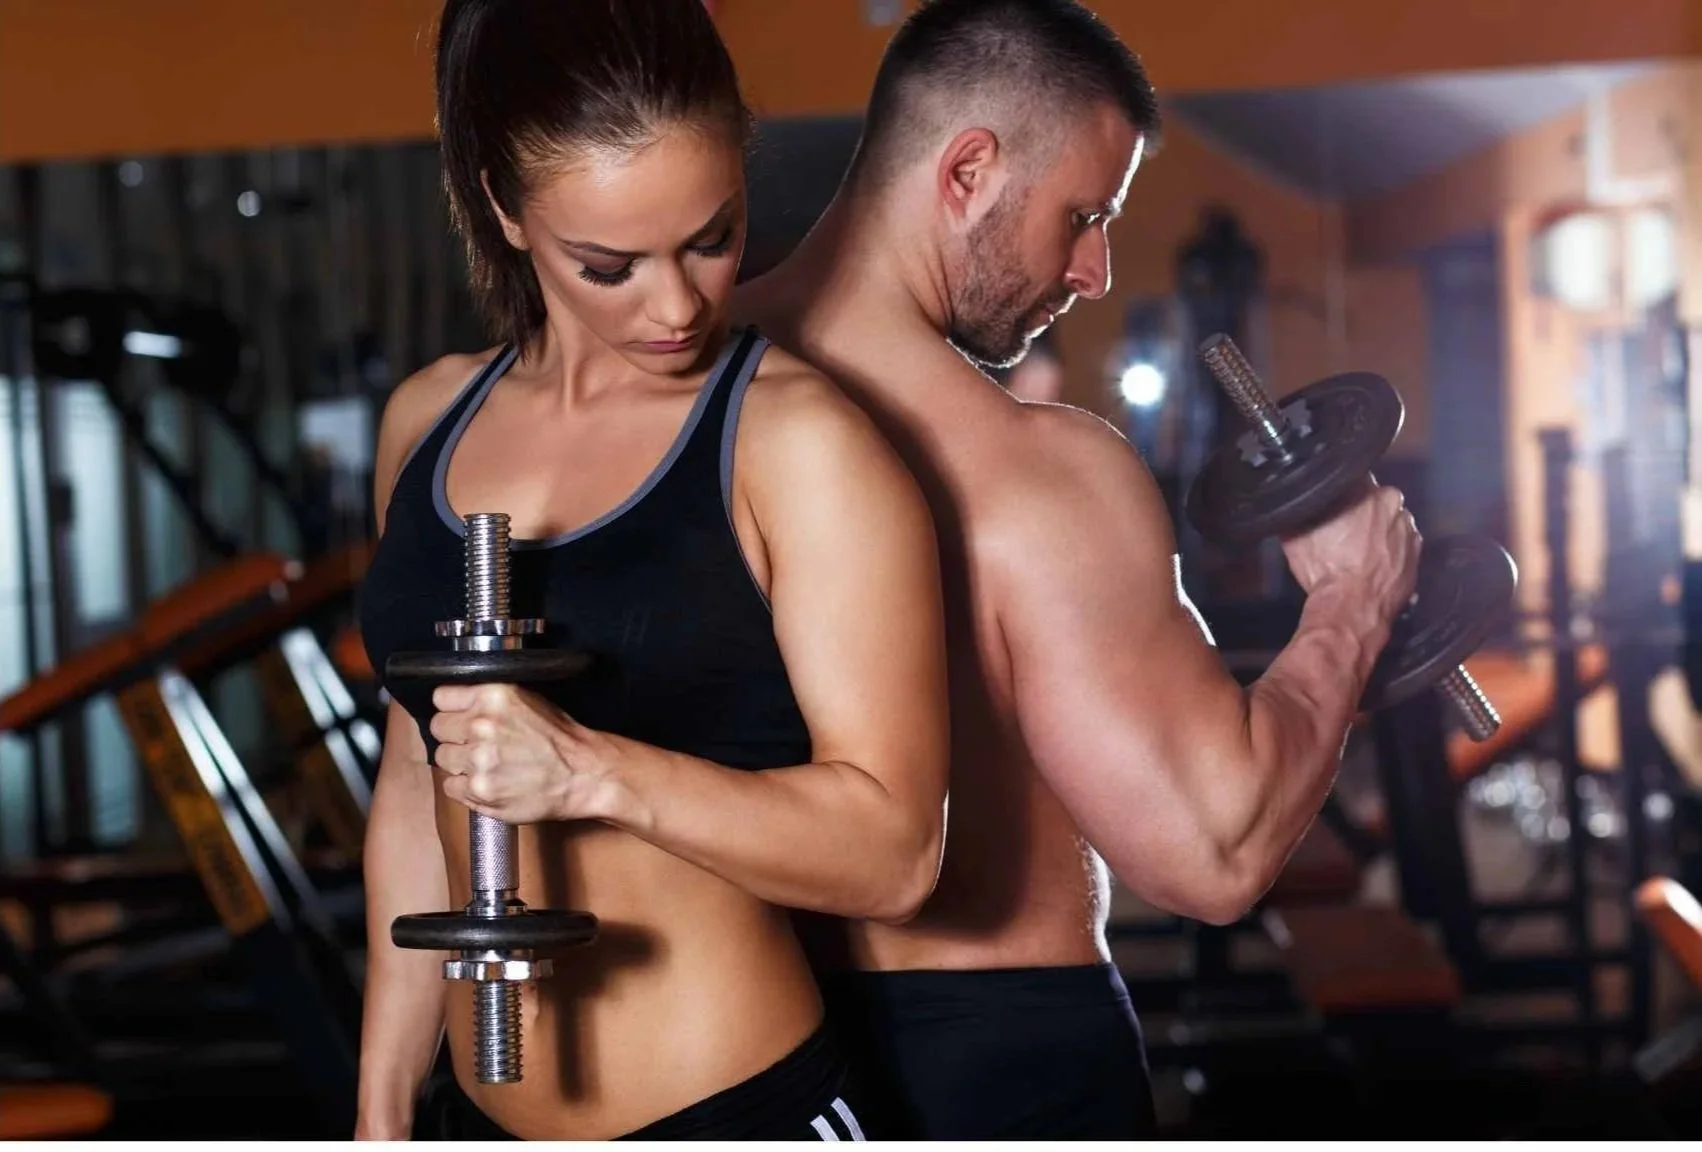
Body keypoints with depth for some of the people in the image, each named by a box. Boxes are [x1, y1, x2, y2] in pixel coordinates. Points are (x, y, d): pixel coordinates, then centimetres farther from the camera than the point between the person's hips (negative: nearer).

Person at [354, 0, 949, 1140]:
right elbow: (418, 784, 11)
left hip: (732, 1104, -4)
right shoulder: (429, 421, 3)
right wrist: (385, 1109, 12)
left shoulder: (797, 437, -14)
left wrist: (593, 771, -29)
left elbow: (894, 849, -17)